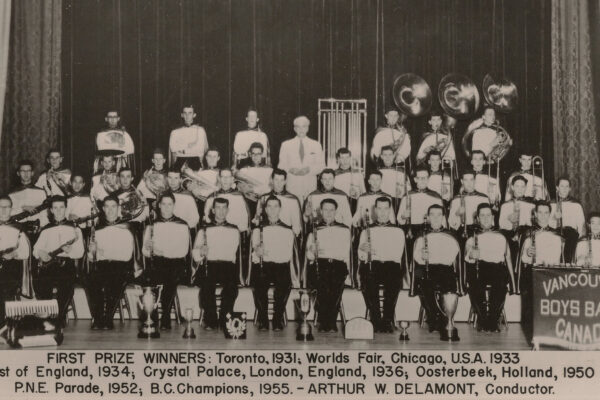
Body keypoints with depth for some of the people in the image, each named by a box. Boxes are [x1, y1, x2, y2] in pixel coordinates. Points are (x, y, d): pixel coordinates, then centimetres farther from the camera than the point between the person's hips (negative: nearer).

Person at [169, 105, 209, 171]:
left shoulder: (200, 130, 5)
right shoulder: (175, 132, 10)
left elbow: (201, 149, 1)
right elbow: (173, 148, 3)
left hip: (195, 162, -1)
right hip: (179, 162, 1)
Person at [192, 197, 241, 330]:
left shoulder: (234, 230, 18)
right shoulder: (205, 230, 14)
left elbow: (238, 254, 15)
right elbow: (195, 255, 7)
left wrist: (239, 274, 3)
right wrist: (200, 252, -16)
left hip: (228, 266, 1)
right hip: (209, 266, -1)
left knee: (231, 285, -32)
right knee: (206, 284, -32)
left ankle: (224, 319, -19)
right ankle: (210, 320, -20)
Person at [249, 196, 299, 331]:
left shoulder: (288, 231, 16)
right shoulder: (258, 230, 15)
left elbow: (292, 255, 10)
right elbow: (253, 256, 8)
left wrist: (296, 278, -1)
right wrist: (257, 252, -18)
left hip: (282, 266, 0)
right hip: (262, 265, 0)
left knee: (284, 283, -33)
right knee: (260, 283, -33)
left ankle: (278, 320, -19)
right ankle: (263, 320, -21)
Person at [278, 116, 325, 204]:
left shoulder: (316, 145, 13)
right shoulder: (286, 145, 11)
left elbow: (321, 166, 9)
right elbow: (281, 166, 9)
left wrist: (309, 169, -10)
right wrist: (290, 170, -12)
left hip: (311, 187, 1)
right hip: (292, 188, -1)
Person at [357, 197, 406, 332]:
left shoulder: (398, 231, 16)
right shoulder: (366, 231, 19)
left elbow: (397, 255, 0)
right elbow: (360, 256, 7)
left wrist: (373, 253, -12)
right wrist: (363, 251, -17)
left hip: (391, 266, 0)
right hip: (371, 266, 1)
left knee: (393, 280, -34)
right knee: (368, 281, -33)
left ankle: (388, 320, -26)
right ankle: (376, 320, -27)